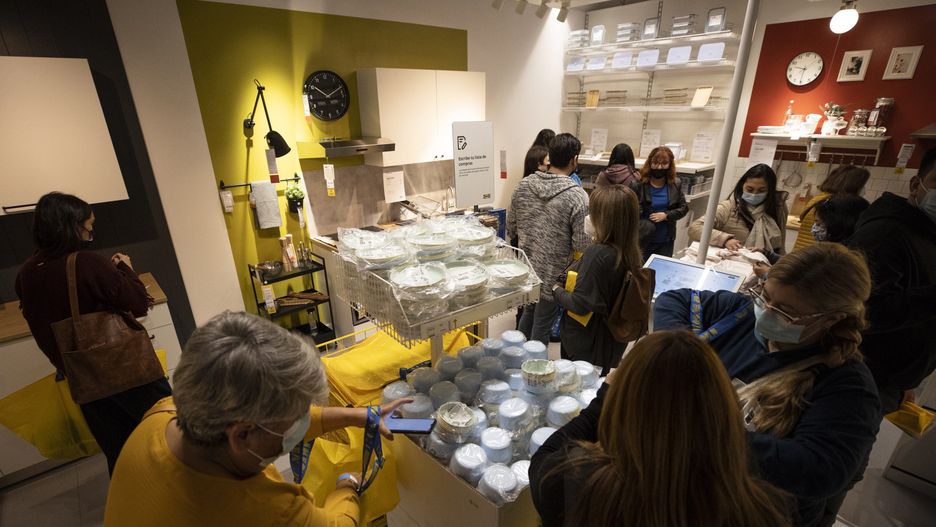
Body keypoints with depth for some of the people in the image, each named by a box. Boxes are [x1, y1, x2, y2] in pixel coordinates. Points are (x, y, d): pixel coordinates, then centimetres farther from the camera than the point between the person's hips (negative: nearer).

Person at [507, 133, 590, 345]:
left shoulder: (524, 184, -5)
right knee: (541, 328, 13)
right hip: (553, 274, -6)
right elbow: (581, 244, -19)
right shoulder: (577, 196, -21)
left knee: (528, 314, 28)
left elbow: (510, 227, 4)